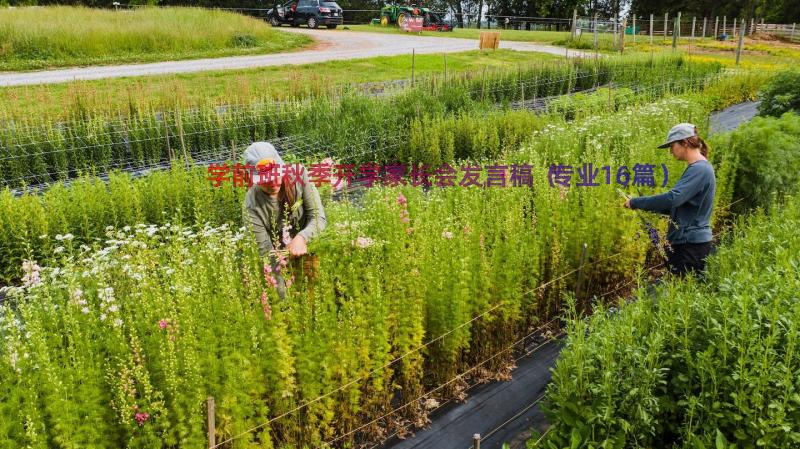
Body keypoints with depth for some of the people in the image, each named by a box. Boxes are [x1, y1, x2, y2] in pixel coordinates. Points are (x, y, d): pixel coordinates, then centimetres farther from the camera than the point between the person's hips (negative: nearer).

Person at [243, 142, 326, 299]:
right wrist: (284, 294, -27)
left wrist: (301, 238, -38)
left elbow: (319, 218, -17)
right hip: (283, 261, -1)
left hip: (309, 243, 1)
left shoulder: (298, 173, -18)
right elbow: (266, 250, -20)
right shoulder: (252, 205, -21)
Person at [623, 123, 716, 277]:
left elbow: (673, 198, -29)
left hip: (690, 245, -10)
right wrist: (648, 206, 8)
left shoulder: (699, 169, -16)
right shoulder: (698, 168, 17)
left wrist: (635, 202, -20)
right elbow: (680, 205, 21)